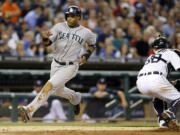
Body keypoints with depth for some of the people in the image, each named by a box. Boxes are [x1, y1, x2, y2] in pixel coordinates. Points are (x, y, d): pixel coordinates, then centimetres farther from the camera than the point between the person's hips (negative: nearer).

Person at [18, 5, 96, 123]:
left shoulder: (86, 33, -5)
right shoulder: (60, 27, -2)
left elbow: (92, 45, 15)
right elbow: (48, 42, -12)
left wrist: (86, 56, -4)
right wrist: (45, 37, -37)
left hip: (70, 67, -5)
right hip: (56, 64, 5)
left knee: (50, 86, -22)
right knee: (59, 91, 22)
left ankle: (29, 111, -29)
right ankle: (76, 98, 55)